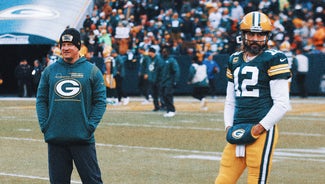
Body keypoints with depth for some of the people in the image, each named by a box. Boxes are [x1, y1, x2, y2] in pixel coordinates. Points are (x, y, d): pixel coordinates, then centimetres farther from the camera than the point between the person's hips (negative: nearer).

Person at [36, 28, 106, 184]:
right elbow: (41, 100, 11)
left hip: (83, 138, -2)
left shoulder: (92, 70, 4)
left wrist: (90, 126, -9)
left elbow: (100, 101, 2)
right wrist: (44, 125, -2)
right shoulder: (50, 71, 10)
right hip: (55, 138, 3)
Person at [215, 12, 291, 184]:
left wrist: (260, 128, -11)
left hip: (262, 131, -6)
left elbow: (282, 103, -7)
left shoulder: (273, 59, -3)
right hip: (237, 132, 6)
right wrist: (229, 126, 9)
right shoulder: (234, 60, 17)